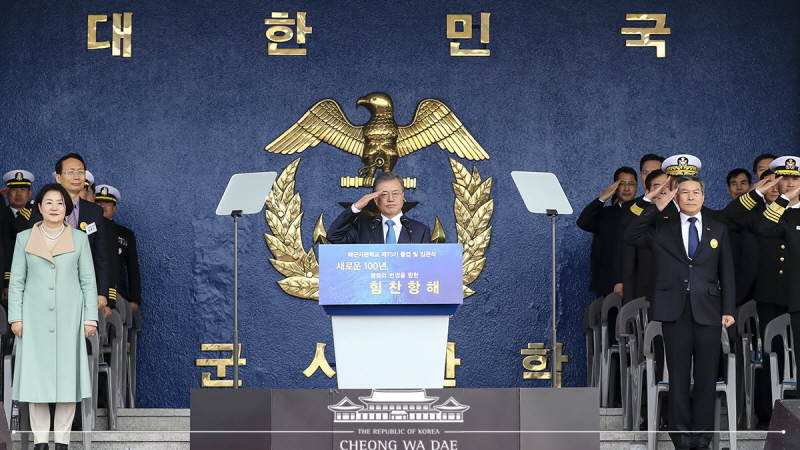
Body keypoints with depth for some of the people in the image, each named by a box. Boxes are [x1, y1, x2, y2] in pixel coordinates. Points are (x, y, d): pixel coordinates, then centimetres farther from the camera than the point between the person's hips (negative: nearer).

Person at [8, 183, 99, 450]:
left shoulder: (79, 239, 7)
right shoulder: (24, 238, 7)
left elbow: (88, 281, 5)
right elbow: (16, 281, 7)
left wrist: (90, 318, -1)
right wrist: (15, 317, -1)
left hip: (69, 318, 0)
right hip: (35, 318, 0)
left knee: (67, 374, -2)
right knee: (35, 375, -1)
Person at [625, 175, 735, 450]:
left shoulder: (718, 230, 12)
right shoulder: (661, 228, 10)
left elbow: (726, 273, 9)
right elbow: (630, 237, -3)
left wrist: (728, 309, 1)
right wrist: (656, 208, -7)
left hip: (707, 311, 1)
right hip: (675, 311, -1)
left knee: (706, 376, 2)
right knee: (678, 375, 2)